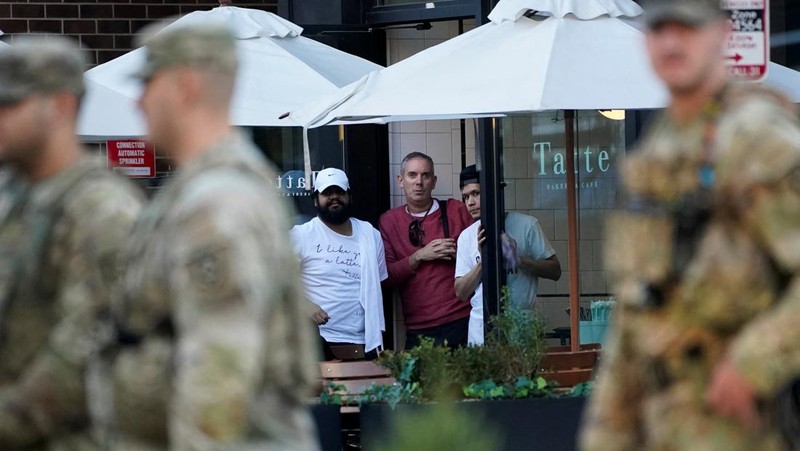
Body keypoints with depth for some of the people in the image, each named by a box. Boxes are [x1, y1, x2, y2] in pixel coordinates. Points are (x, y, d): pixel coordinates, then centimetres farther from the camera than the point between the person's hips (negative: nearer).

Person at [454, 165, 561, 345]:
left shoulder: (526, 225, -1)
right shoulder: (467, 237, 8)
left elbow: (555, 271, 1)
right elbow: (461, 293, 5)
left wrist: (519, 259, -13)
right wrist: (482, 261, -10)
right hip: (481, 329, 2)